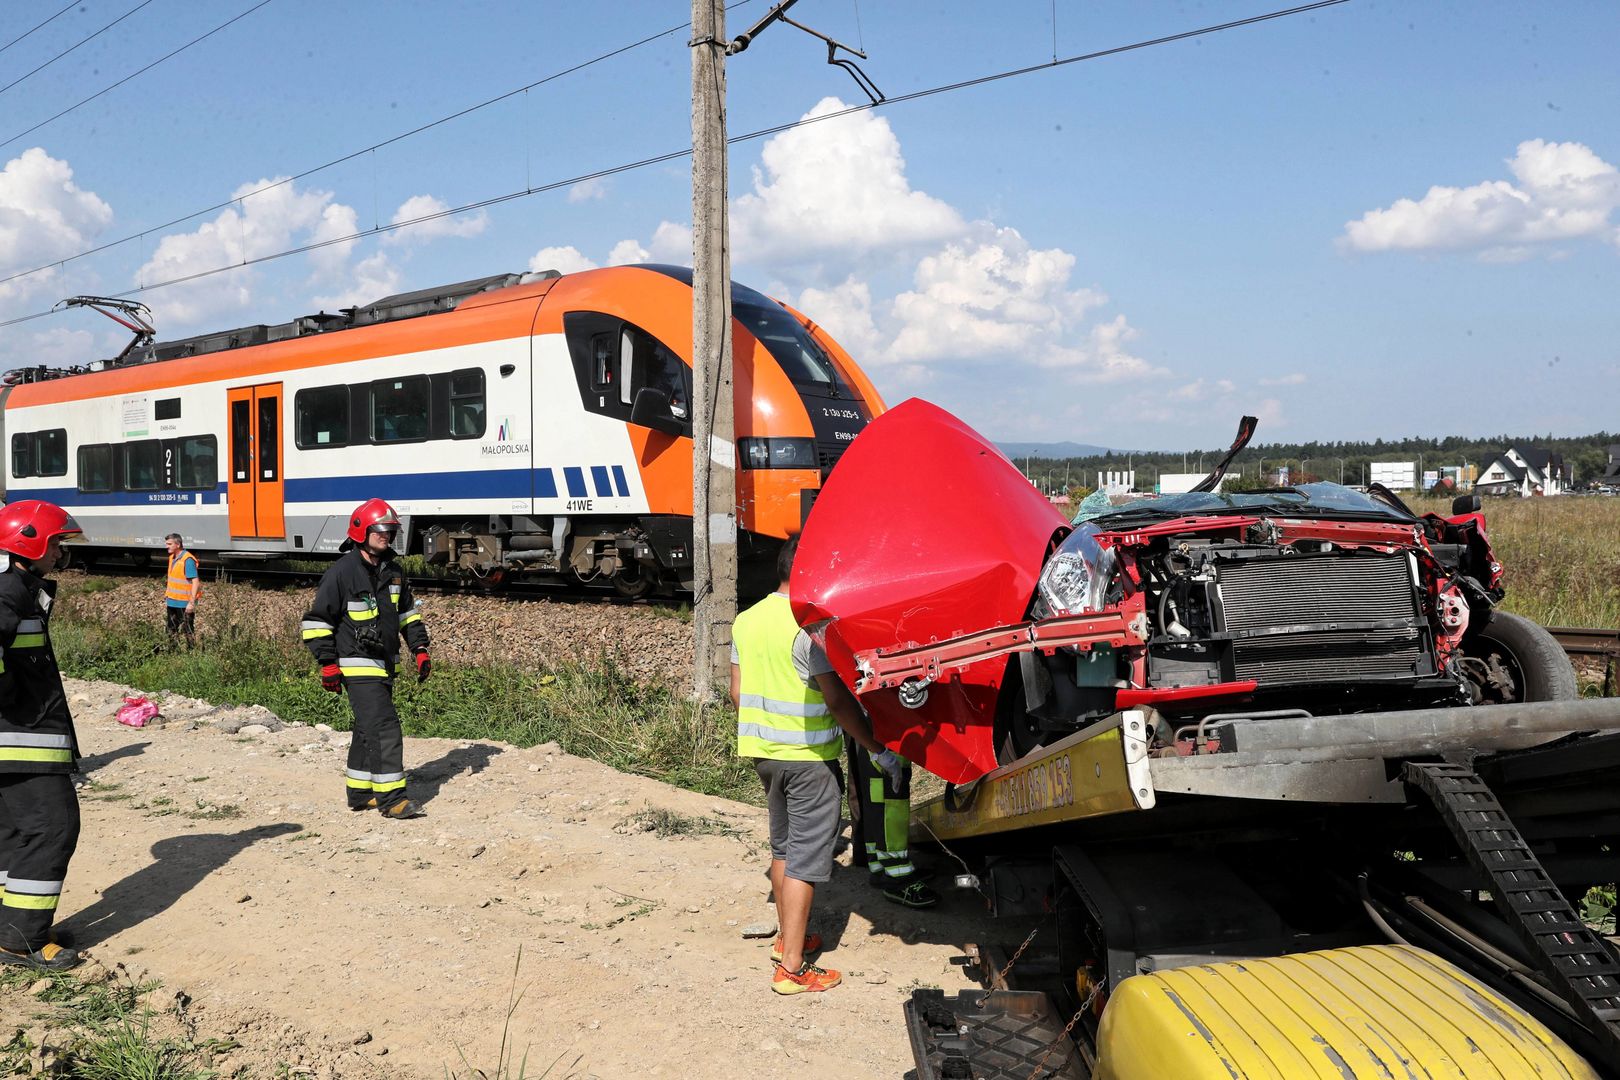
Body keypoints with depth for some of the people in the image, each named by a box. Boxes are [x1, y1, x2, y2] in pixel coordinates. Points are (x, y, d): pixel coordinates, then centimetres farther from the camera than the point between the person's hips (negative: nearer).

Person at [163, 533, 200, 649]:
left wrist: (192, 602, -25)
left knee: (188, 630, 1)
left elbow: (195, 582, -22)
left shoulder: (188, 560, -19)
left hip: (184, 603, -9)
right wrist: (166, 596, 21)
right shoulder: (172, 557, 9)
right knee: (171, 630, 15)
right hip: (172, 602, 9)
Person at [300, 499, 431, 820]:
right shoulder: (342, 572, -12)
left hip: (384, 664, 8)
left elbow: (408, 612, 22)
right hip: (357, 665, -8)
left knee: (368, 728, 15)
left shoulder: (392, 571, 11)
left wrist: (420, 649, 14)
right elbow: (317, 620, -10)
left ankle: (360, 793, 25)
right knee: (384, 727, -15)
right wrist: (328, 663, -14)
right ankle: (391, 798, -12)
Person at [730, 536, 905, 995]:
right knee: (805, 858, -3)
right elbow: (839, 701, -19)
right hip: (807, 756, -8)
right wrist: (878, 748, -11)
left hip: (763, 750, 8)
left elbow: (738, 693, 11)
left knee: (783, 847, 21)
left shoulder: (746, 621, 6)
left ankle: (788, 937, 34)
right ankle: (792, 968, 0)